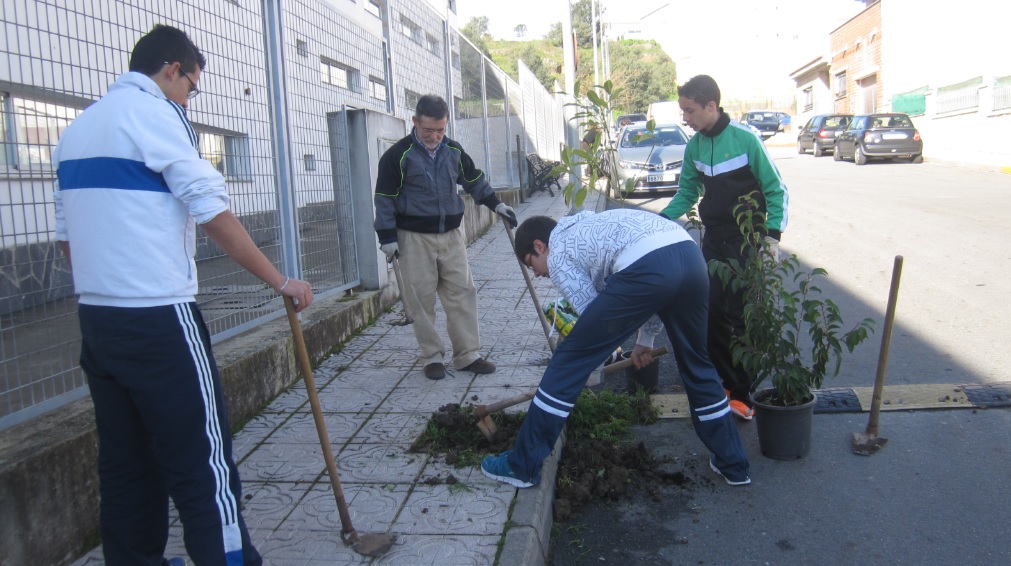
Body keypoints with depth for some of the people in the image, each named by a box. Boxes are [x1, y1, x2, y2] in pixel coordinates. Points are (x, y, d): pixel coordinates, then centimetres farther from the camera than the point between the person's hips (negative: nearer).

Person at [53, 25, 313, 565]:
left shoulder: (78, 126, 17)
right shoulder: (153, 113, -7)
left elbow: (66, 234, 19)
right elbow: (214, 215, -15)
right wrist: (280, 281, -9)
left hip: (95, 318, 9)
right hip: (158, 319, -9)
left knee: (124, 461, 14)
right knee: (202, 463, -4)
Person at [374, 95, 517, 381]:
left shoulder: (454, 150, 6)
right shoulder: (398, 155, -8)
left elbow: (474, 180, 20)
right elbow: (385, 198, -7)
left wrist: (496, 204, 14)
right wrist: (388, 237, -10)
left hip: (452, 233, 4)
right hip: (415, 237, -4)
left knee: (463, 294, 4)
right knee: (421, 301, 1)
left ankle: (468, 355, 12)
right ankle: (432, 357, 14)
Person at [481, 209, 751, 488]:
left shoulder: (557, 254, 17)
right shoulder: (592, 226, 39)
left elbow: (593, 315, 13)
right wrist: (646, 339, 46)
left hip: (646, 267, -8)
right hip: (690, 255, 8)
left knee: (568, 360, 5)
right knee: (697, 365, 26)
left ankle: (522, 465, 14)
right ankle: (734, 465, 38)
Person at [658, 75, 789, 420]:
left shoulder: (745, 139, -14)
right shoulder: (694, 146, 2)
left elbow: (776, 190, -8)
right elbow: (687, 193, 12)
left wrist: (772, 234, -17)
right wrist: (661, 220, -3)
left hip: (747, 242, -5)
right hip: (713, 240, 6)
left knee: (742, 317, -3)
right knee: (712, 314, 7)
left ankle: (744, 394, 7)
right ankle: (725, 382, 21)